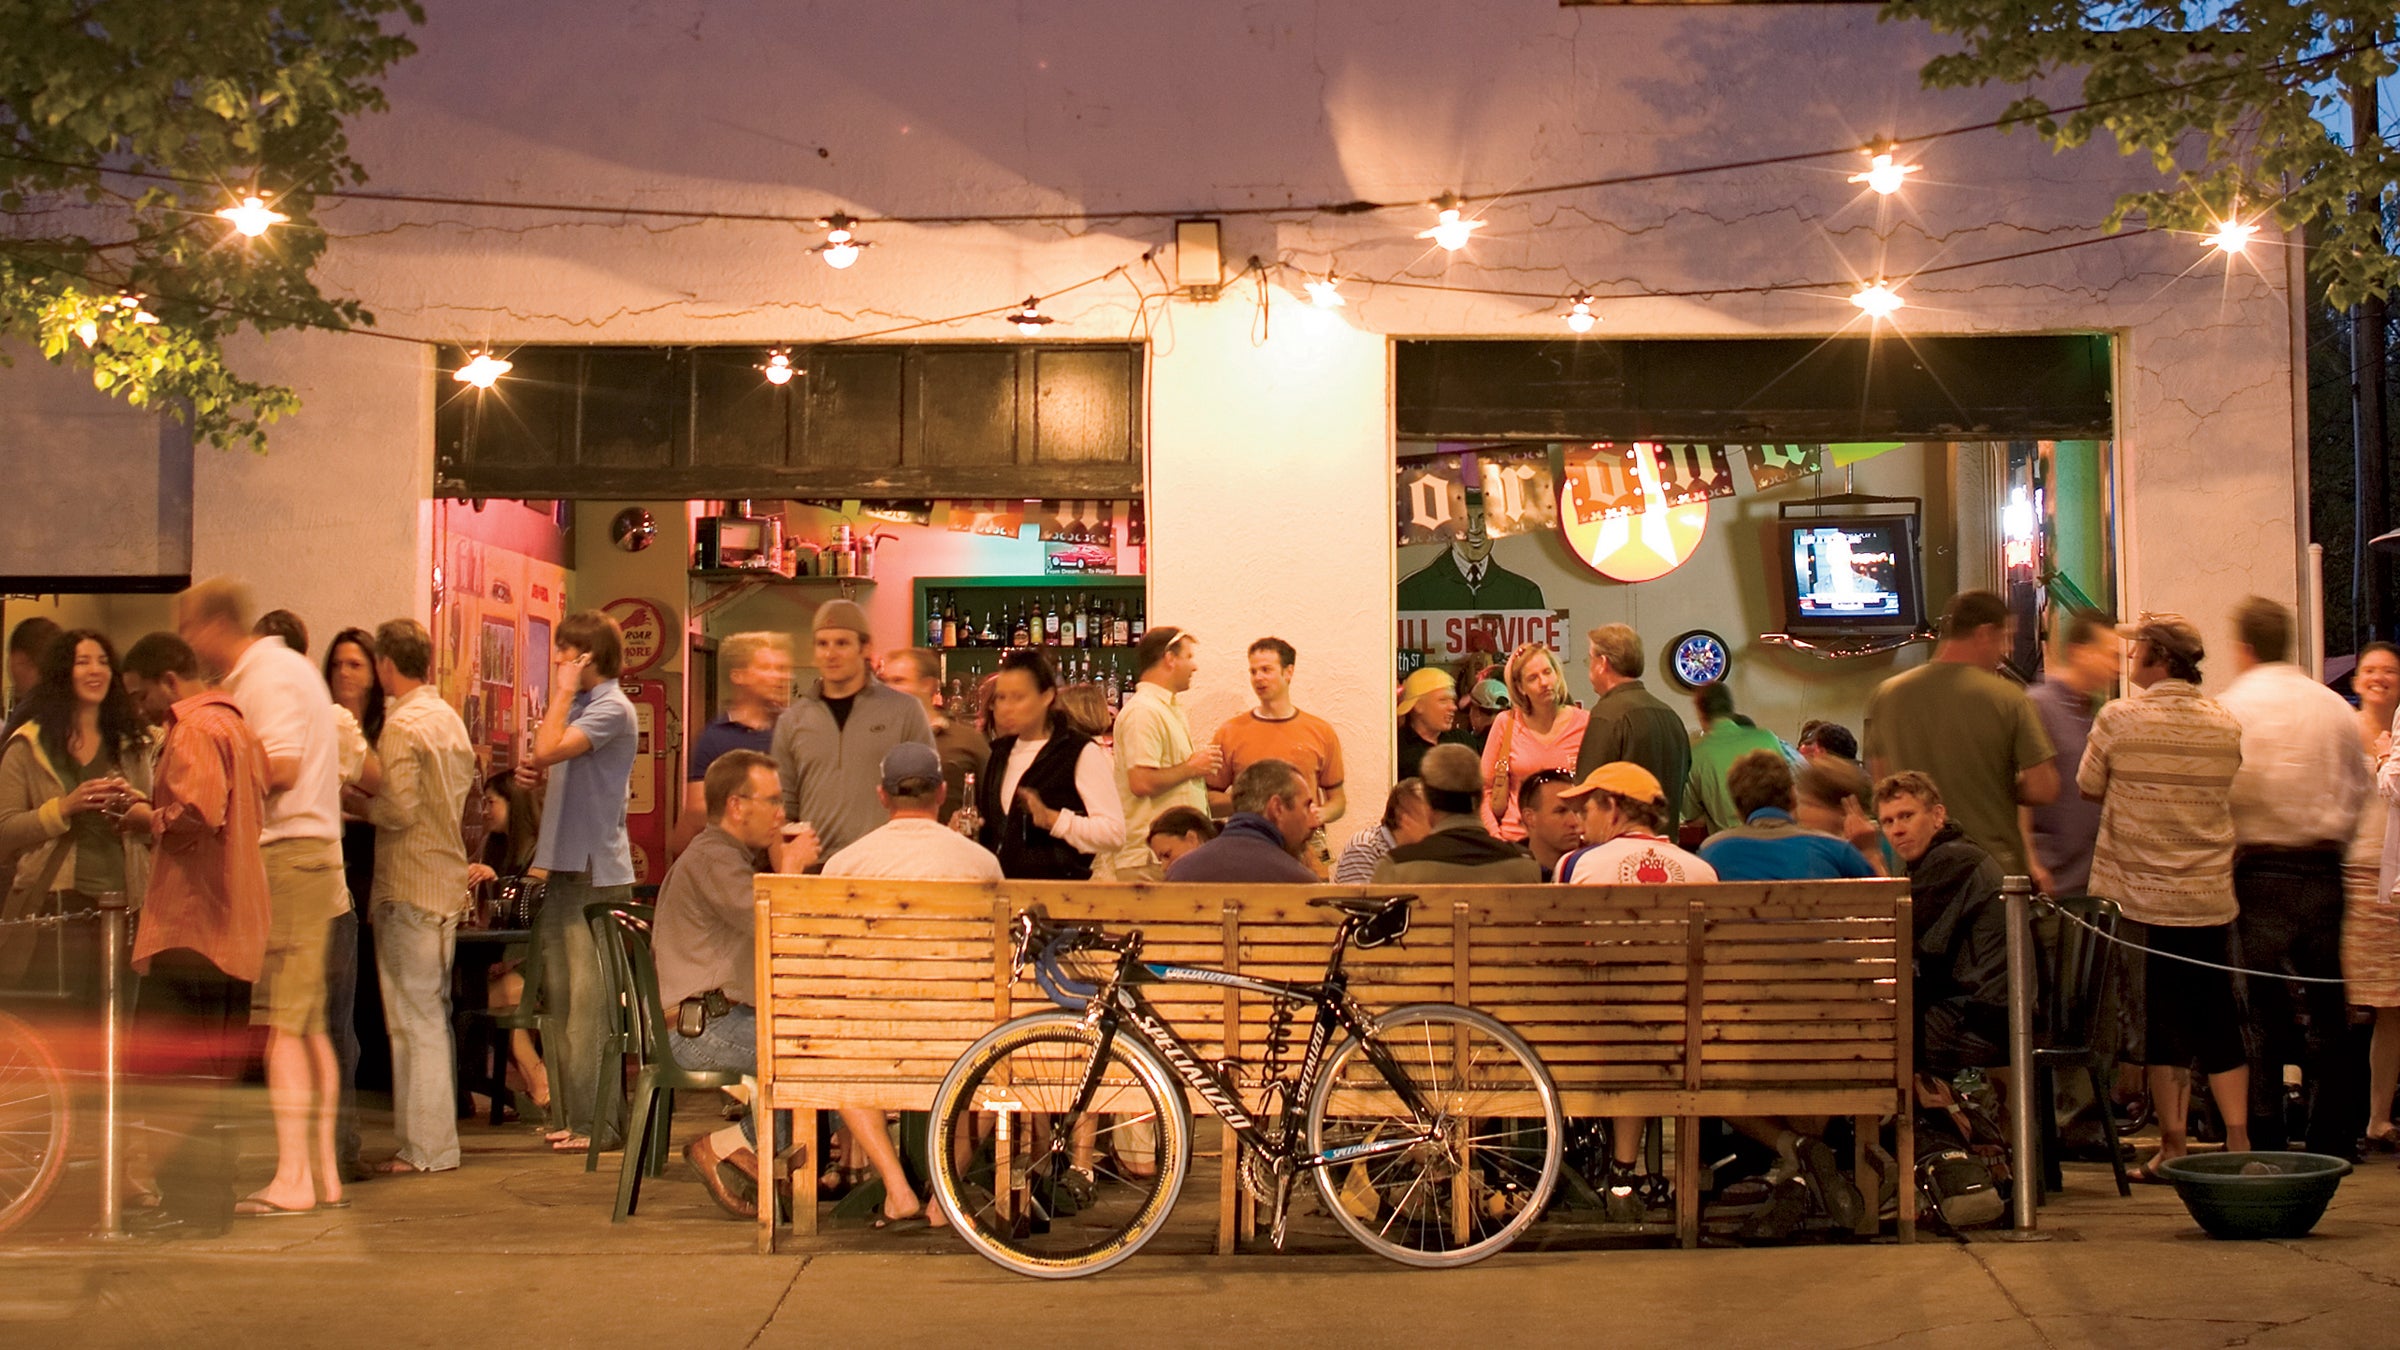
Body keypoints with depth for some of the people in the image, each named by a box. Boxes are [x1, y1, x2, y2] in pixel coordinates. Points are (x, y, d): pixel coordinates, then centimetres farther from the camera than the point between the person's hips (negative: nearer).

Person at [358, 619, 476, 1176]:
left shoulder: (402, 724, -14)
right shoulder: (450, 718, 12)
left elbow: (400, 809, -20)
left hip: (409, 888, -9)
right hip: (448, 878, 9)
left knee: (414, 1019, -4)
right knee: (434, 1015, 14)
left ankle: (424, 1147, -2)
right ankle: (438, 1136, 20)